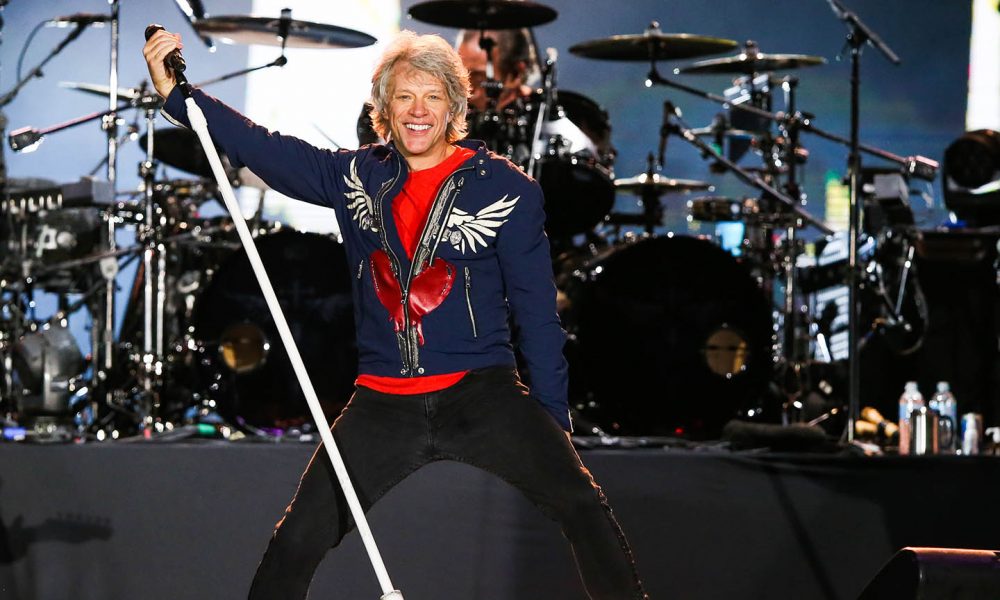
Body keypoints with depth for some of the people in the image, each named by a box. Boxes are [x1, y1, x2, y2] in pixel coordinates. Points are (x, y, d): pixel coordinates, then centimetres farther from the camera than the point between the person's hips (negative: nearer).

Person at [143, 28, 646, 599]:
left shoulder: (505, 188, -2)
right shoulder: (356, 177, 8)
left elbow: (537, 311, -1)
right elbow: (260, 146, 4)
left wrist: (553, 421, -2)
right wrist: (174, 92, -8)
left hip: (482, 395, -3)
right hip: (382, 403, 3)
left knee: (585, 510, -20)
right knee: (293, 548, 1)